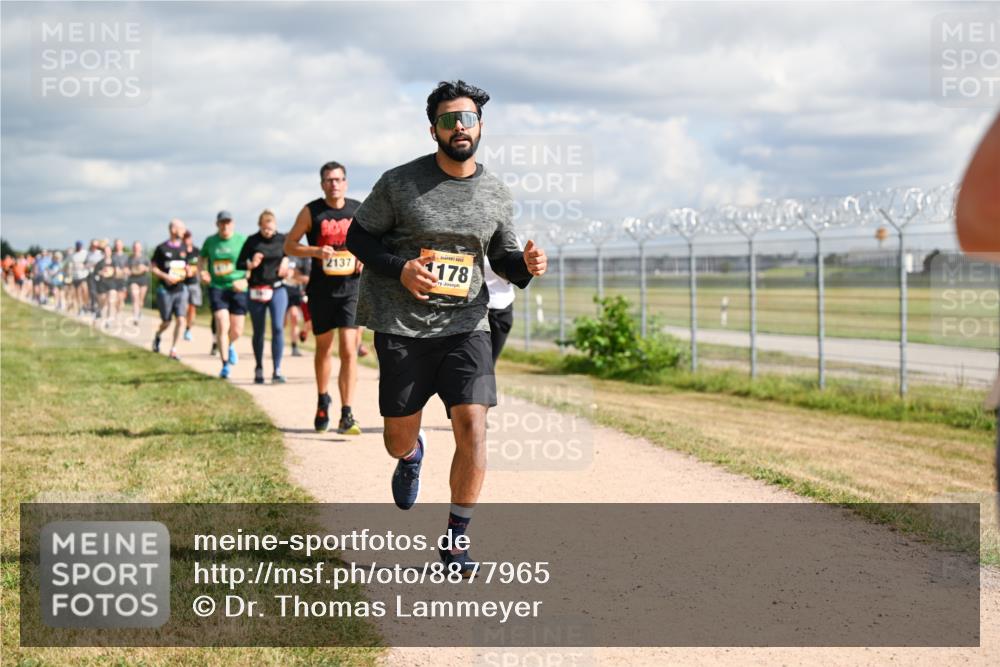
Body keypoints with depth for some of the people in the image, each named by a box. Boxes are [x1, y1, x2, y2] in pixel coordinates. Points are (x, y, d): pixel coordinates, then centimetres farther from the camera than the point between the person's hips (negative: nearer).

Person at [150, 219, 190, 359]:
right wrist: (165, 276, -16)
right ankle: (157, 336, 38)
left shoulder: (184, 248, 8)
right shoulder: (162, 248, -5)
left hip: (180, 289, 3)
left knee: (181, 320, -8)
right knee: (166, 321, 5)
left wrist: (186, 272, -3)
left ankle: (173, 349, 0)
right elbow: (152, 267, -2)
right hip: (165, 290, -3)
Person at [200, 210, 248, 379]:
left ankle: (230, 345, 42)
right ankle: (225, 365, -8)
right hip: (217, 288, 0)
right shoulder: (210, 241, 5)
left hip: (237, 289, 0)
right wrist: (202, 272, 1)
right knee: (222, 325, -15)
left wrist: (246, 280, -12)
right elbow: (202, 258, 21)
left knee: (237, 331, 4)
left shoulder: (242, 240, -1)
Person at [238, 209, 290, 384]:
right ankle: (258, 369, 23)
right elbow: (239, 263, 4)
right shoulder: (252, 241, 0)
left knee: (278, 328, -11)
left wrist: (286, 262, -3)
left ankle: (277, 370, -8)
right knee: (258, 331, 8)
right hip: (256, 291, 0)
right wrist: (251, 265, -15)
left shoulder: (283, 240, 2)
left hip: (277, 289, 0)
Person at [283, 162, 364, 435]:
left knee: (348, 350, -11)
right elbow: (289, 245, 1)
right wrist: (316, 251, -16)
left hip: (351, 289, 0)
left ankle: (346, 415, -12)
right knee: (323, 348, 14)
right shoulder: (311, 212, -1)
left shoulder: (360, 211, 3)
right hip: (321, 289, 1)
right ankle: (322, 402, 37)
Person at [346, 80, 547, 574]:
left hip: (465, 325, 1)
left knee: (472, 427, -13)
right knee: (398, 436, 7)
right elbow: (358, 237, 2)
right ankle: (412, 456, 48)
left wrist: (525, 265, -8)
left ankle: (455, 540, 1)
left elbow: (502, 257, 15)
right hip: (402, 328, -1)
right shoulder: (400, 183, -5)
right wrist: (399, 269, -15)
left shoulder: (496, 194, 5)